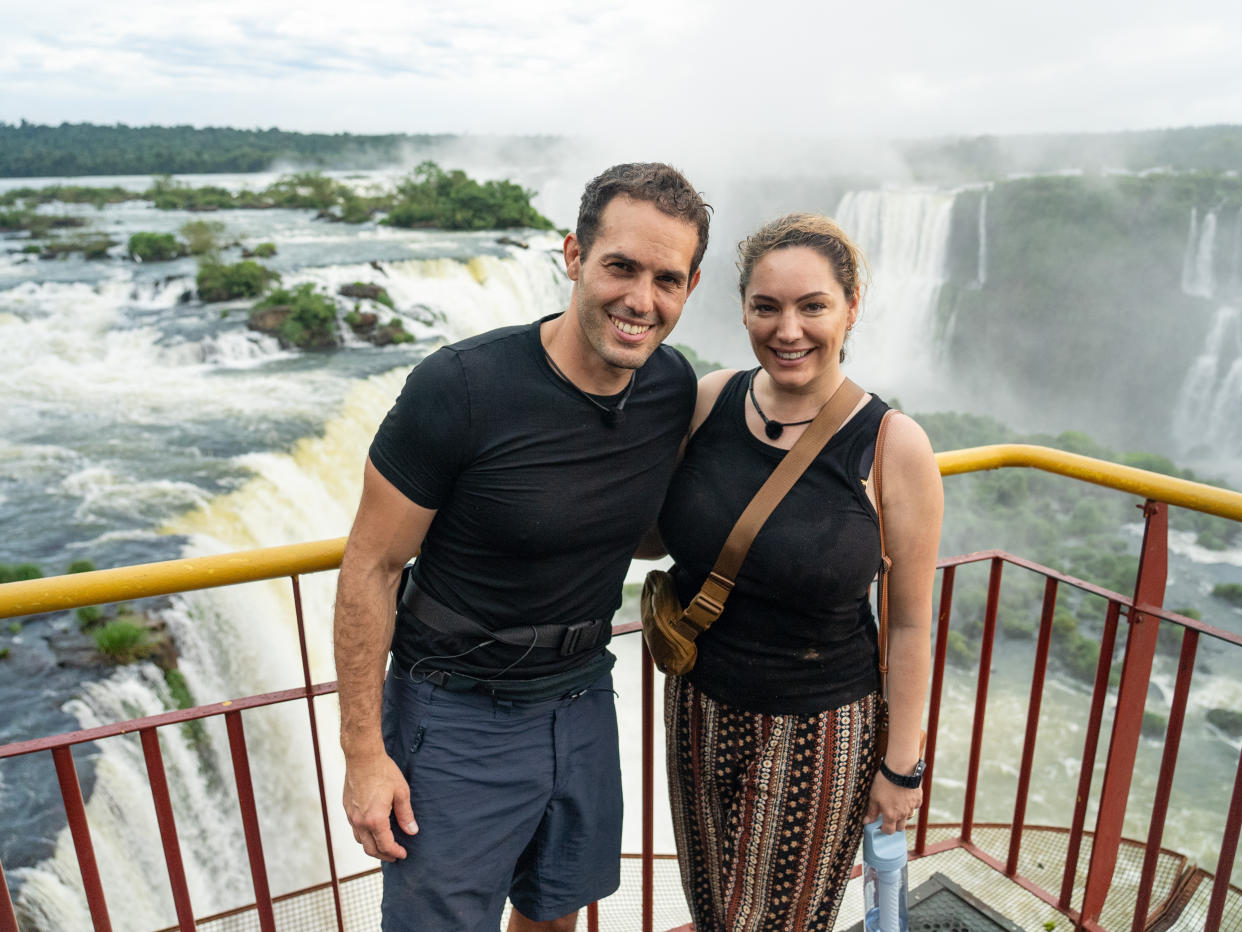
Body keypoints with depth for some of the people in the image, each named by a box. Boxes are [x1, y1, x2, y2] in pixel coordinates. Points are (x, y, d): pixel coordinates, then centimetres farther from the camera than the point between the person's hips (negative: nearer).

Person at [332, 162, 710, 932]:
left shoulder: (675, 388, -7)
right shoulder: (460, 388, -24)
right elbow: (371, 571, -15)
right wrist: (364, 752, -12)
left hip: (583, 696, 5)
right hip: (458, 717, -5)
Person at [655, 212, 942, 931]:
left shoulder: (894, 446, -18)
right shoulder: (711, 400, -8)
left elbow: (911, 623, -10)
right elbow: (657, 529, 9)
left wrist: (901, 765, -4)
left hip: (820, 731, -3)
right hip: (700, 708, 4)